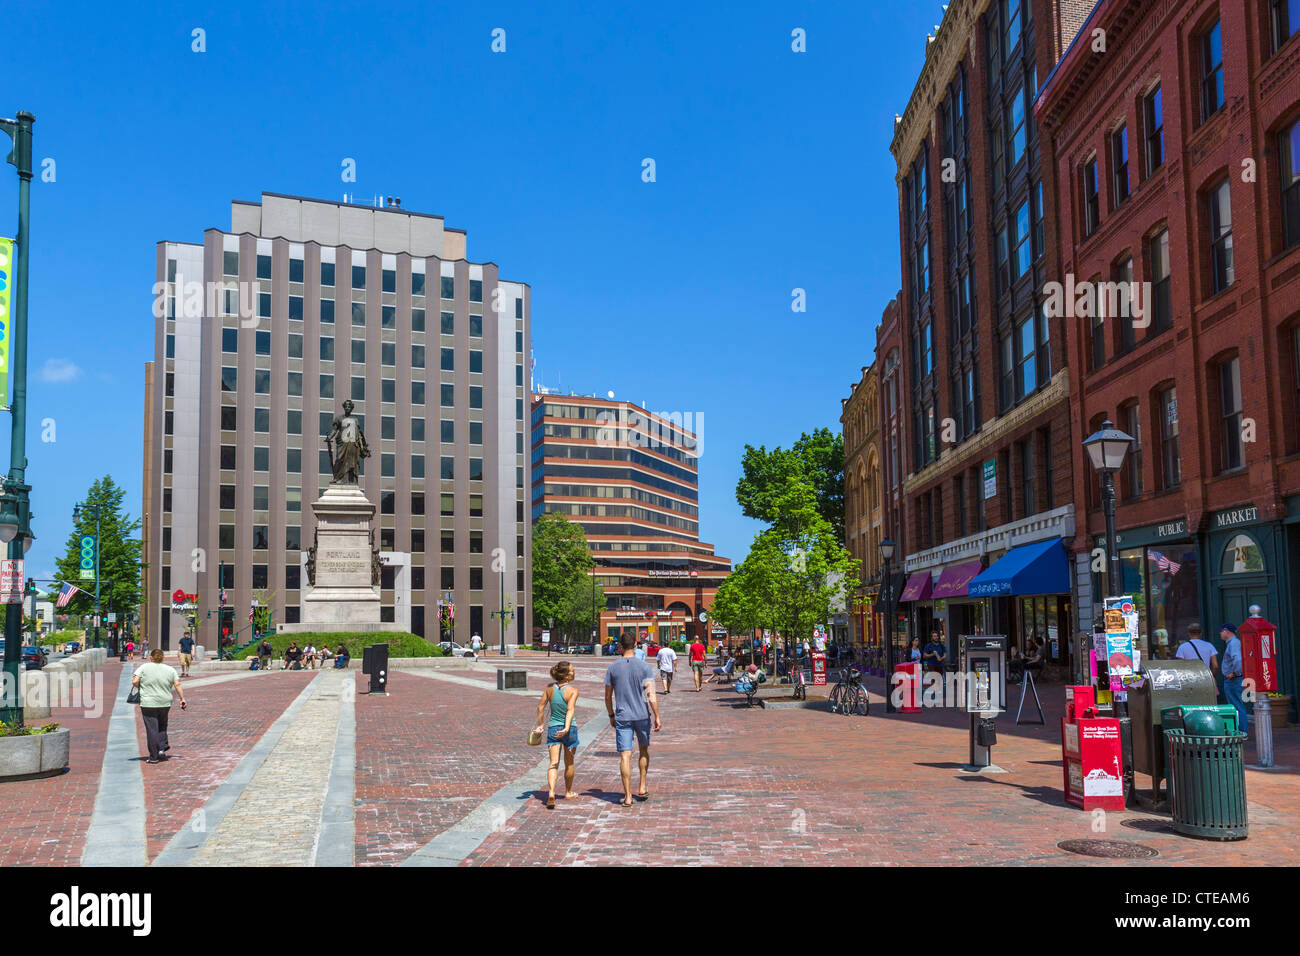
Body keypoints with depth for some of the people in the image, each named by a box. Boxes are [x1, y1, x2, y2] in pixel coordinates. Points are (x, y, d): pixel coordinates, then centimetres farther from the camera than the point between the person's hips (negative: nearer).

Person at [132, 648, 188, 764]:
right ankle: (162, 748, 10)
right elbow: (177, 685, 0)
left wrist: (141, 689, 9)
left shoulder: (144, 667, -2)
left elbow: (134, 681, -9)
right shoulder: (170, 669, 6)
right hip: (165, 703, 3)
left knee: (152, 729, -1)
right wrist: (182, 699, 4)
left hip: (148, 703, -3)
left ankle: (153, 757, 1)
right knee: (162, 726, 22)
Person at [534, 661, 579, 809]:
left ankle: (551, 792, -24)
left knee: (554, 763, -3)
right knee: (569, 763, 18)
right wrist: (567, 728, -33)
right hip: (570, 729, -2)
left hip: (553, 728, 2)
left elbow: (540, 707, 5)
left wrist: (540, 725, 16)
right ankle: (568, 792, 34)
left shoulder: (550, 688, 1)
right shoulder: (573, 690, -12)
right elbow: (570, 710, -25)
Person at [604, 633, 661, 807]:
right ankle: (642, 788, 21)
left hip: (622, 717, 0)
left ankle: (627, 796, -2)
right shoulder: (645, 667, -5)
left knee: (625, 755, -1)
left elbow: (608, 697, 4)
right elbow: (651, 695, -10)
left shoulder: (612, 668, -1)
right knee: (644, 750, 20)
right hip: (642, 715, 0)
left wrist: (611, 716, 17)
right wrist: (657, 717, -6)